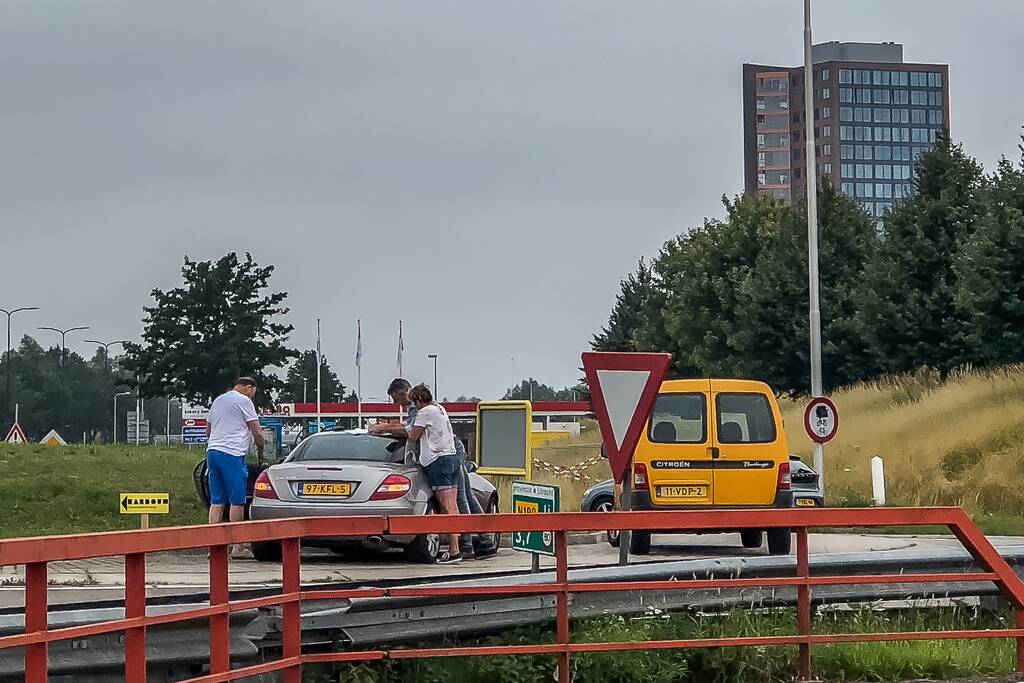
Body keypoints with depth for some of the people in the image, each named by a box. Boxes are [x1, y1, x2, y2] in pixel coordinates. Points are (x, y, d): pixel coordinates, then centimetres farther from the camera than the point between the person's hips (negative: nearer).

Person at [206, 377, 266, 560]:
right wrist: (260, 453, 12)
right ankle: (238, 547, -2)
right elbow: (257, 432, -2)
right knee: (237, 501, -3)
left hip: (212, 451, 8)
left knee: (216, 501, 7)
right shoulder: (243, 401, -2)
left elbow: (208, 429, 31)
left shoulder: (218, 400, 22)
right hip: (232, 453, -8)